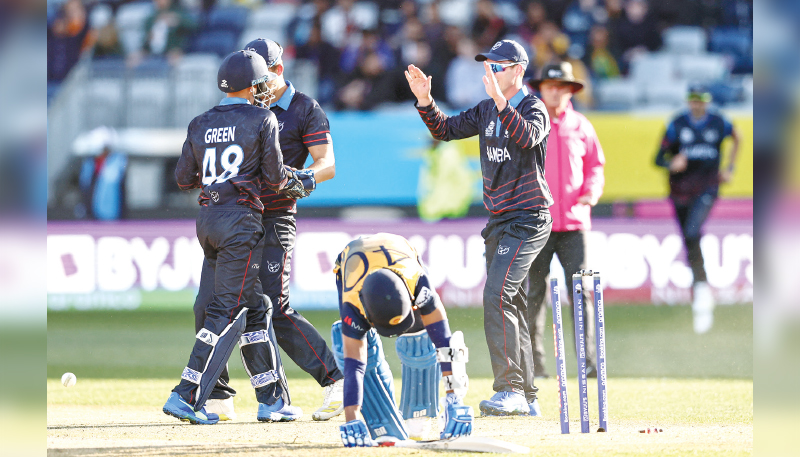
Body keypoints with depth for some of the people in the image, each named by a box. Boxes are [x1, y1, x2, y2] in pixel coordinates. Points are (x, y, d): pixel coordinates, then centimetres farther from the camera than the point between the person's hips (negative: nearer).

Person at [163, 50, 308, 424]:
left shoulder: (200, 125, 11)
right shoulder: (262, 120, -3)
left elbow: (183, 179, 12)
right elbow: (274, 176, -4)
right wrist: (295, 183, 17)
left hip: (206, 221, 7)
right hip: (240, 222, -7)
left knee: (254, 308, 15)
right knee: (227, 311, -7)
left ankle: (268, 399, 16)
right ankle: (185, 397, -17)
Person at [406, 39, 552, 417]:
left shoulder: (533, 108, -11)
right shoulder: (486, 111, 13)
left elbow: (527, 137, -32)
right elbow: (446, 129, 13)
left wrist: (501, 101, -43)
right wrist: (425, 100, -3)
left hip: (527, 219, -9)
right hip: (499, 221, 9)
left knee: (497, 295, -20)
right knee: (508, 303, 10)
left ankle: (510, 390, -21)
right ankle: (526, 399, 16)